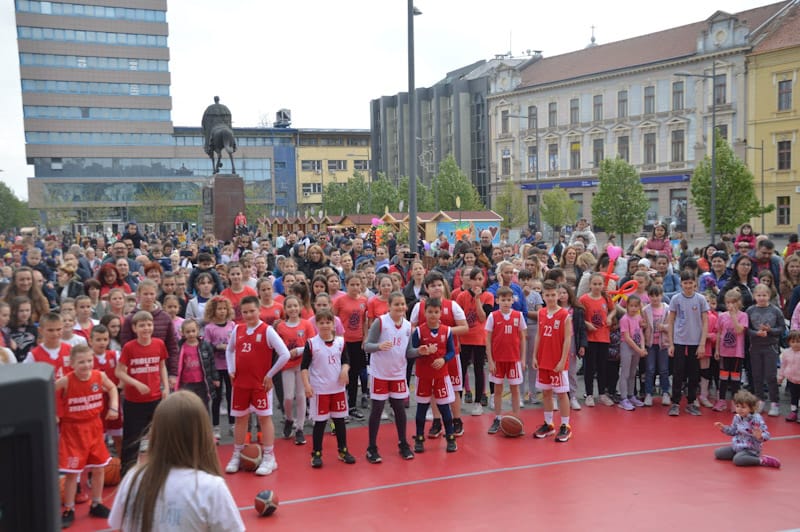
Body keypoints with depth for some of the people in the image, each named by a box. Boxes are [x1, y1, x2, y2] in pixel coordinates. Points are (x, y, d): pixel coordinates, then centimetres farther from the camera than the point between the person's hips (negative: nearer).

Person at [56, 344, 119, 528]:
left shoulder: (99, 376, -9)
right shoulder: (66, 381, -19)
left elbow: (112, 388, 11)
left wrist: (114, 407, 0)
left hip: (94, 426, 4)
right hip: (72, 429, -4)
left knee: (99, 468, 12)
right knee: (72, 472, 0)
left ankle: (96, 505, 30)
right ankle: (69, 511, 17)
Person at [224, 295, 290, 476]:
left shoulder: (267, 330, -11)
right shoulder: (238, 329, 5)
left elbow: (285, 354, -15)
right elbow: (229, 350, 22)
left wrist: (270, 374, -11)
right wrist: (231, 370, 10)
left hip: (260, 383, -5)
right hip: (240, 382, 5)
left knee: (264, 417, 1)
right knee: (240, 418, 12)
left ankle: (269, 458, 9)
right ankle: (236, 456, 25)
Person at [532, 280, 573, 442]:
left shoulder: (565, 315, -10)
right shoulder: (541, 313, 5)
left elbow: (567, 339, -11)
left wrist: (562, 360, -15)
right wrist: (535, 356, 6)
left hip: (558, 362, -5)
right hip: (543, 361, 5)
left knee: (562, 392, 2)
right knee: (545, 392, 12)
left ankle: (565, 427, 11)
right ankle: (548, 424, 24)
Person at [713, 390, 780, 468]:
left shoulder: (756, 419, -21)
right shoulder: (737, 417, 1)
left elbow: (766, 435, -24)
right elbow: (733, 431, 18)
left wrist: (760, 437, -46)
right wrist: (723, 428, 3)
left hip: (750, 449, -8)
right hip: (737, 446, 8)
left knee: (737, 460, -35)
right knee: (717, 453, 6)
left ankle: (762, 460, -18)